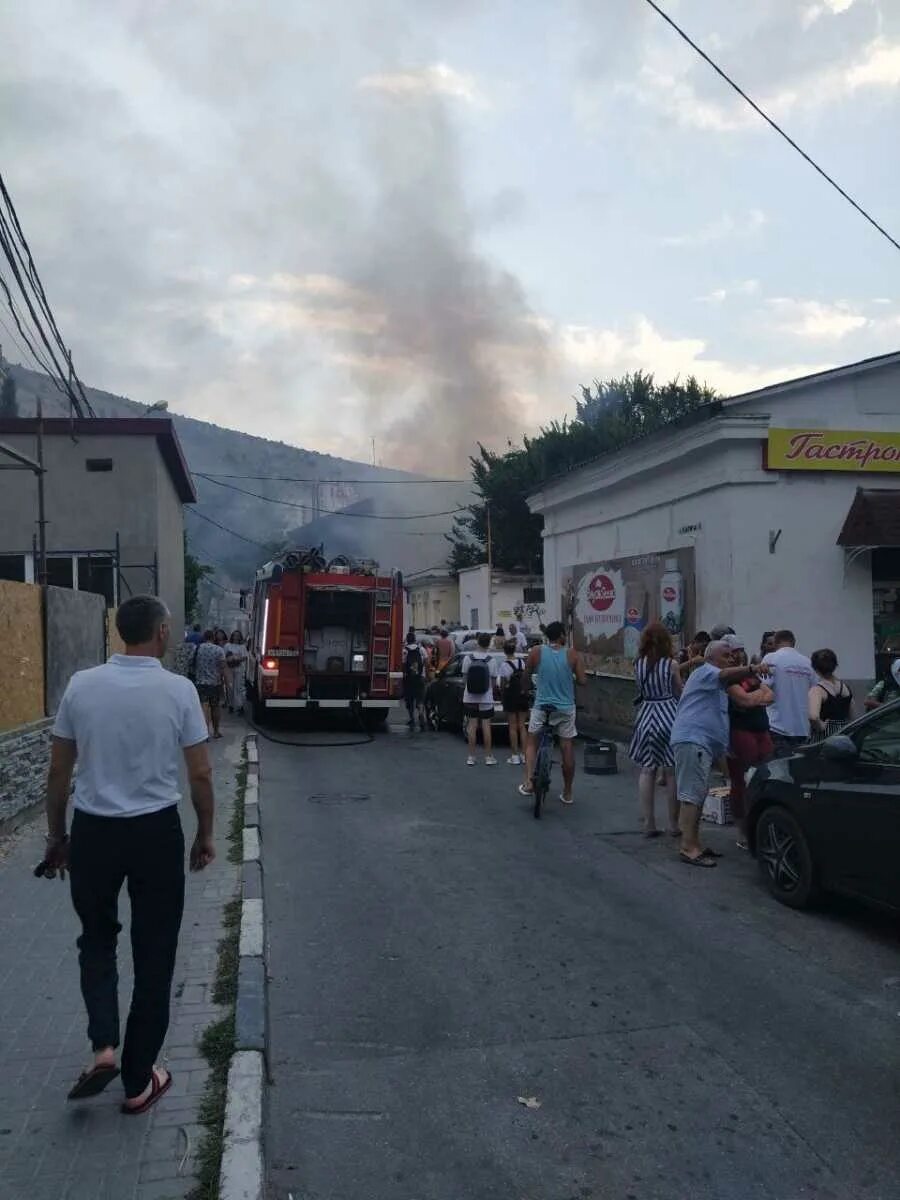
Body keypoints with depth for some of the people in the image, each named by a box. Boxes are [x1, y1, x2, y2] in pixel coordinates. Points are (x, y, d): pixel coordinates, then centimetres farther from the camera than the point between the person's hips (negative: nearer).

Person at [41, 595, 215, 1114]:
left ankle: (104, 1047, 9)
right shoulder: (179, 690, -11)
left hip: (93, 831, 2)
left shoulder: (81, 685, -5)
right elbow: (201, 774, -6)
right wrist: (206, 835, 8)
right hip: (156, 833, -2)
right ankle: (140, 1081, 21)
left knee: (97, 940, 24)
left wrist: (56, 836, 14)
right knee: (154, 954, 12)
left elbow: (59, 771, 1)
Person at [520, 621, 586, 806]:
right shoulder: (573, 655, -6)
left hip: (542, 706, 0)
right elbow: (582, 681, -9)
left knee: (532, 743, 19)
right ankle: (567, 793, 17)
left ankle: (528, 782, 5)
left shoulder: (536, 652, -5)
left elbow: (526, 676, 5)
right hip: (565, 708, 0)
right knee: (567, 749, 10)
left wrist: (528, 687, 26)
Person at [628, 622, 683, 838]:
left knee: (646, 771, 8)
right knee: (673, 772, 6)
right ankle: (674, 824, 13)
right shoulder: (671, 664, -9)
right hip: (669, 714, -3)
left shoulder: (638, 664, 0)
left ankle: (648, 824, 9)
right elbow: (679, 693, 2)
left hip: (646, 716, 3)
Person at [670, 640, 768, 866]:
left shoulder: (717, 686, 29)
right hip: (692, 740, -11)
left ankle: (693, 844, 18)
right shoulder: (705, 672, -5)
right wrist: (752, 668, -39)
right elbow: (725, 674, -25)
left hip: (704, 743, 11)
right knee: (692, 795, -14)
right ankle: (689, 849, -17)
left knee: (698, 796, 12)